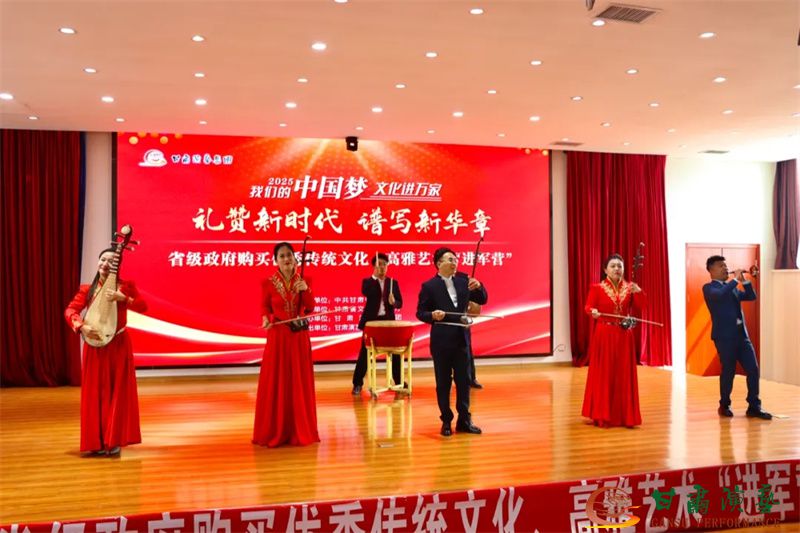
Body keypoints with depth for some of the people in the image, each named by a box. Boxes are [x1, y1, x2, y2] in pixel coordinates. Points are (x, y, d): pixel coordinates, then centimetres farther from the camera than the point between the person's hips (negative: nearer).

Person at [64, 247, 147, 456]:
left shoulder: (125, 285, 0)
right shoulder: (87, 289, 3)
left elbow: (143, 306, -10)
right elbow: (70, 310, -4)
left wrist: (122, 298, -24)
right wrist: (82, 327, -22)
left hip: (118, 345, -1)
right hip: (94, 346, 1)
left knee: (118, 392, 1)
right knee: (95, 393, 4)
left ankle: (114, 441, 10)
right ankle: (97, 441, 13)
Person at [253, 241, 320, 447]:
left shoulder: (304, 281, 3)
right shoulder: (268, 283, -3)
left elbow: (310, 308, -2)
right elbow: (265, 308, 4)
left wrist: (306, 290, -17)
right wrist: (267, 320, -17)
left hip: (299, 336, 2)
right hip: (278, 336, -2)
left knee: (300, 383, 6)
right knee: (275, 383, 0)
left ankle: (300, 430, 17)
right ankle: (274, 431, 11)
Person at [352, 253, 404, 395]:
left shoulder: (393, 283, 8)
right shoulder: (368, 281, 1)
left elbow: (399, 303, 4)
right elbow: (365, 293, -22)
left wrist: (393, 302, -18)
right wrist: (375, 276, -22)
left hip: (388, 321, 2)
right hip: (371, 321, -2)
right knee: (365, 353, 1)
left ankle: (399, 382, 17)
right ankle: (357, 384, 11)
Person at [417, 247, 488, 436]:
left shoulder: (463, 282, 7)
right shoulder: (429, 286, -5)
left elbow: (482, 300, 11)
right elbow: (420, 313, -4)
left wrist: (478, 287, -8)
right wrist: (433, 315, -24)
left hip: (461, 339, 4)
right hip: (441, 341, -4)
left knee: (463, 380, 8)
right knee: (443, 382, 5)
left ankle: (464, 420, 19)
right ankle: (446, 421, 16)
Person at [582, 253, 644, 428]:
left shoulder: (630, 288, 7)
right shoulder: (597, 288, -3)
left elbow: (639, 307, 0)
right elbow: (588, 306, -9)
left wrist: (638, 293, -17)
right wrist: (593, 311, -30)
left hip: (624, 336, 3)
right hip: (604, 336, -3)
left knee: (624, 375, 5)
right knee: (603, 375, -2)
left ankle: (624, 415, 13)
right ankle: (602, 415, 4)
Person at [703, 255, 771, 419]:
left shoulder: (732, 287, 20)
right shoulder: (708, 288, -3)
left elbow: (751, 296, 13)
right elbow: (720, 295, -23)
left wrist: (744, 280, 1)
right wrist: (736, 279, -17)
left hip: (741, 334, 6)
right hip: (724, 336, -6)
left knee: (753, 369, 1)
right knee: (728, 371, -1)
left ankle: (754, 407, 9)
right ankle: (724, 406, 16)